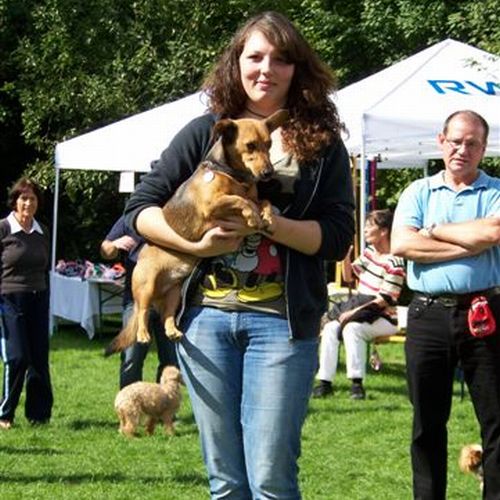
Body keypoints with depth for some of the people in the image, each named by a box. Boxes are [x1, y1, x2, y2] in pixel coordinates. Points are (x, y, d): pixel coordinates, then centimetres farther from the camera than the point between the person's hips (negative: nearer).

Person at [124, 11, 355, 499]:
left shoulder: (321, 144, 6)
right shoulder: (205, 131, 8)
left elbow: (336, 237, -1)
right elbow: (141, 208, 7)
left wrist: (266, 223, -15)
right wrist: (194, 243, -9)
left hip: (280, 320, -2)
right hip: (205, 315, 2)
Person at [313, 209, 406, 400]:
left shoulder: (394, 263, -16)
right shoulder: (369, 252, 10)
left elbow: (383, 301, -18)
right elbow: (348, 277, 19)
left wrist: (353, 313, -21)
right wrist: (346, 257, 1)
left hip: (383, 318, -8)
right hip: (359, 308, 8)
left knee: (352, 328, -32)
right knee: (330, 328, -13)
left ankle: (356, 383, -28)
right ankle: (325, 381, -14)